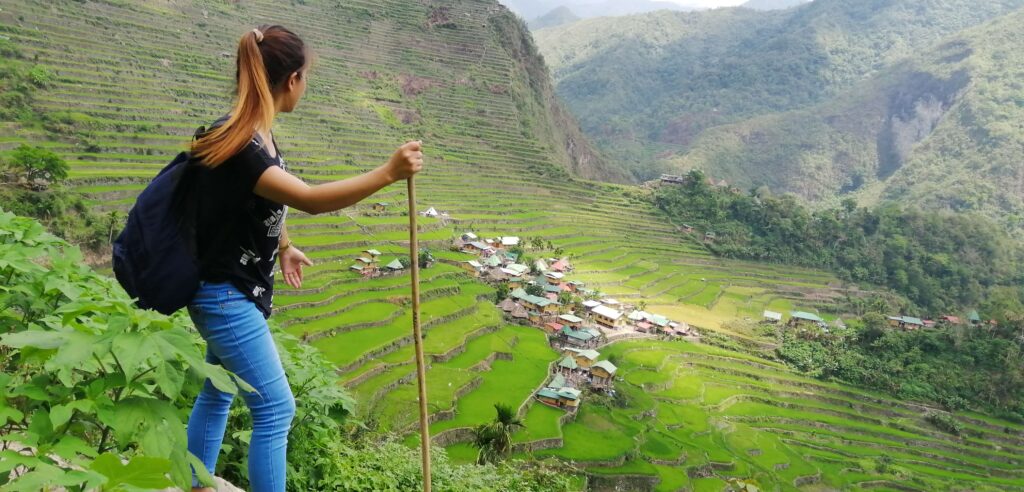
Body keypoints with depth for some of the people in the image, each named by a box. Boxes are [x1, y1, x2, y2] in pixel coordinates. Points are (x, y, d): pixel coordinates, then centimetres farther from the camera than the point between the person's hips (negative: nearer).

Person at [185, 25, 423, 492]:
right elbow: (310, 199, -39)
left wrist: (284, 247, 31)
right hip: (226, 296, -10)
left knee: (217, 393, 23)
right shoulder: (236, 145, -28)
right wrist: (388, 173, -42)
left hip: (234, 292, 10)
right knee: (275, 409, -4)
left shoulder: (258, 135, 2)